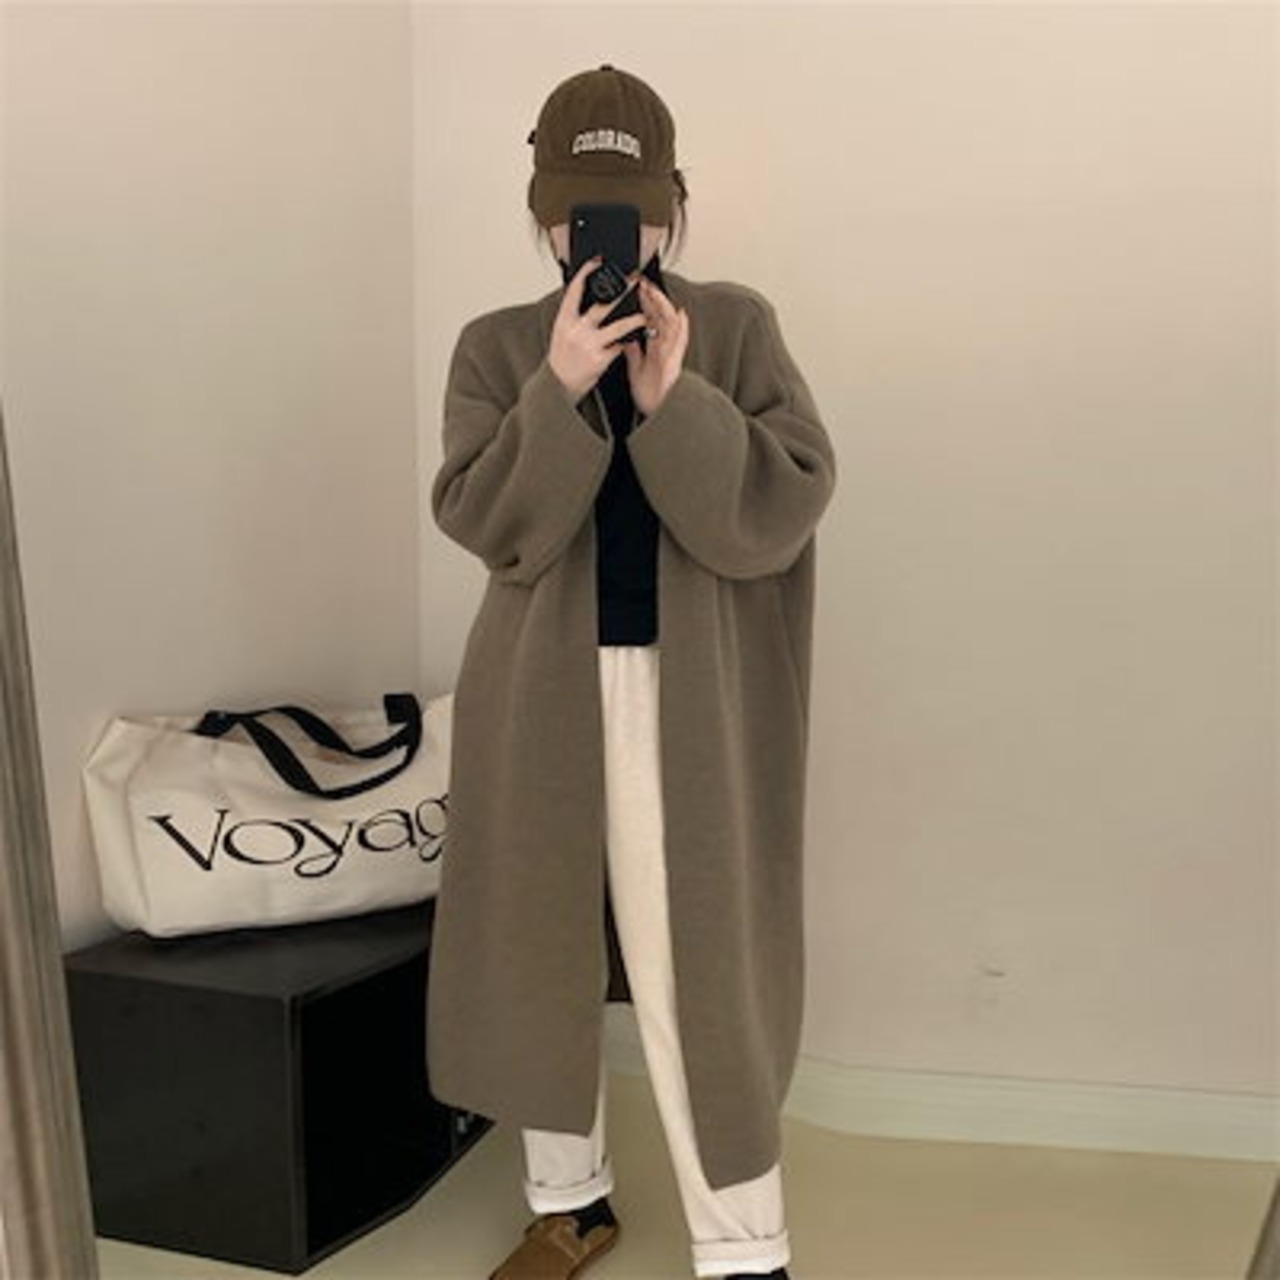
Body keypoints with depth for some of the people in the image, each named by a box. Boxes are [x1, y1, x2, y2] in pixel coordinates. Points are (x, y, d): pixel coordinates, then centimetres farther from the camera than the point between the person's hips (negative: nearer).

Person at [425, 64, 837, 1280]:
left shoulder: (738, 326, 0)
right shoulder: (497, 347, 4)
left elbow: (780, 514, -9)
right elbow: (486, 524, -8)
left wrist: (674, 398, -20)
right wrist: (562, 388, -18)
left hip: (691, 700, -2)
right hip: (538, 696, 3)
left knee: (700, 966, 0)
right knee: (536, 946, 12)